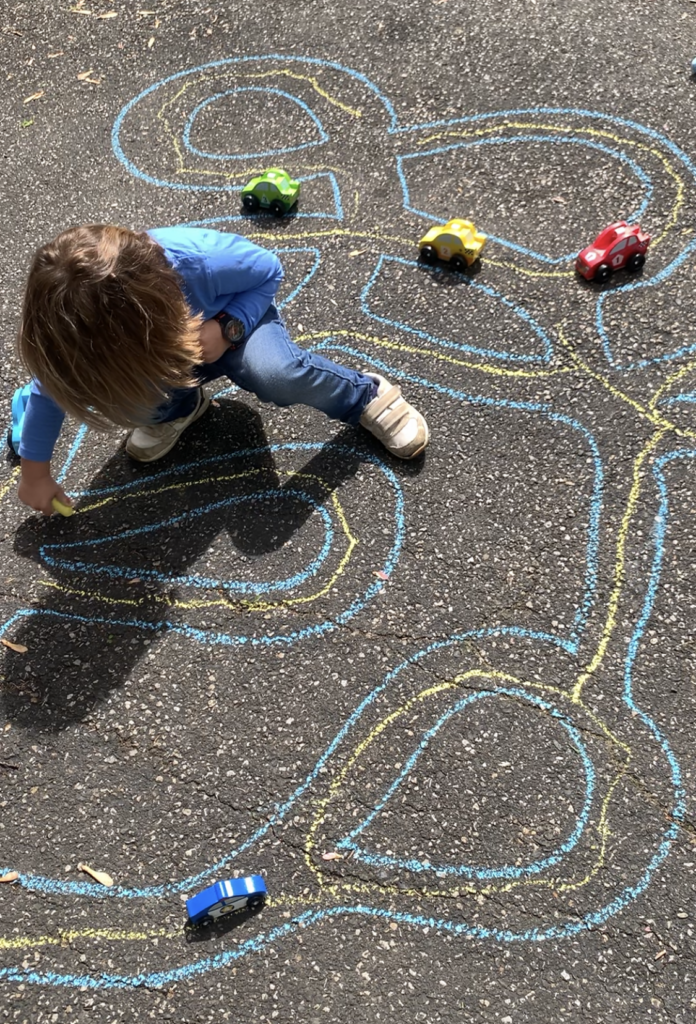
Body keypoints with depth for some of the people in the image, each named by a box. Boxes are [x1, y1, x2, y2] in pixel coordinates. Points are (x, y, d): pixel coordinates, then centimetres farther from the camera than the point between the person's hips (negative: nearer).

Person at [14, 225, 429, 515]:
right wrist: (35, 470, -4)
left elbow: (270, 271, -19)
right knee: (109, 386, -26)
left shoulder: (201, 260, -39)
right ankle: (181, 406, 8)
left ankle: (368, 396, -9)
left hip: (239, 317, -3)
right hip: (176, 352, 4)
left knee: (273, 373, -38)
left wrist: (227, 328, -34)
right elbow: (50, 386, -10)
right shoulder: (74, 317, -27)